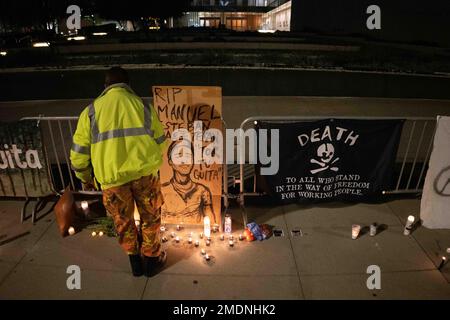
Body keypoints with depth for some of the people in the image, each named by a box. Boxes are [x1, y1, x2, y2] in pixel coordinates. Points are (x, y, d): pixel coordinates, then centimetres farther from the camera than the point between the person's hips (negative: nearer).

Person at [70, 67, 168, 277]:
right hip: (144, 172, 0)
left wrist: (84, 177, 23)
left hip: (111, 177, 1)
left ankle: (135, 261, 38)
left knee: (123, 221, 23)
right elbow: (161, 142, 11)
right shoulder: (143, 106, 5)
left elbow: (79, 151, 6)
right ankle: (152, 258, 36)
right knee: (150, 217, 21)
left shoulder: (91, 111, 5)